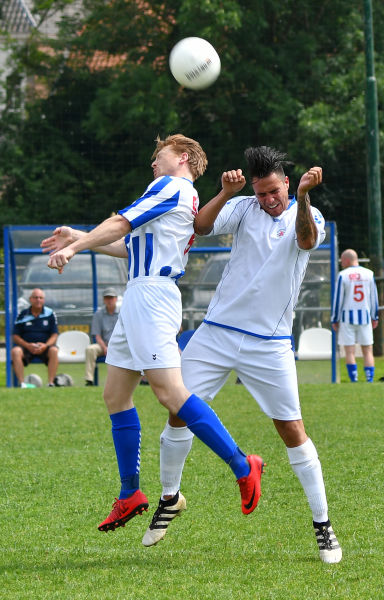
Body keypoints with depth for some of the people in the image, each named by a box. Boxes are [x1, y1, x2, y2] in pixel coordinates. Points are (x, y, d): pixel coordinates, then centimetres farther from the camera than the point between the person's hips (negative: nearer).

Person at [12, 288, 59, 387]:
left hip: (45, 346, 0)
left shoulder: (50, 314, 6)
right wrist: (28, 345, -15)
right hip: (26, 345, 0)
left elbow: (54, 335, 3)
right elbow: (15, 336, 4)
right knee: (15, 351, -32)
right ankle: (22, 383, -35)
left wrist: (45, 345, -18)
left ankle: (51, 383, -35)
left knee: (54, 350, -34)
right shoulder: (22, 315, 6)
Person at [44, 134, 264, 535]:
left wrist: (73, 247, -7)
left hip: (151, 294, -10)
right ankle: (130, 494, 11)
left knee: (169, 391, -19)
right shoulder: (188, 199, 25)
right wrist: (81, 239, 35)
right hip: (138, 297, 10)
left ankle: (242, 467, -19)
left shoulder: (172, 187, -4)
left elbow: (122, 224, -10)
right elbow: (133, 245, 33)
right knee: (115, 394, 9)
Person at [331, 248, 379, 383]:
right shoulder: (369, 274, 4)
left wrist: (334, 320, 2)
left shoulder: (343, 275, -6)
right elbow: (374, 297, 10)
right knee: (367, 350, 6)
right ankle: (370, 380, -1)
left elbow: (338, 299, -4)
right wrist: (375, 317, 18)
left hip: (347, 316, -3)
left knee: (349, 352, 1)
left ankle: (354, 381, -5)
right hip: (365, 316, 3)